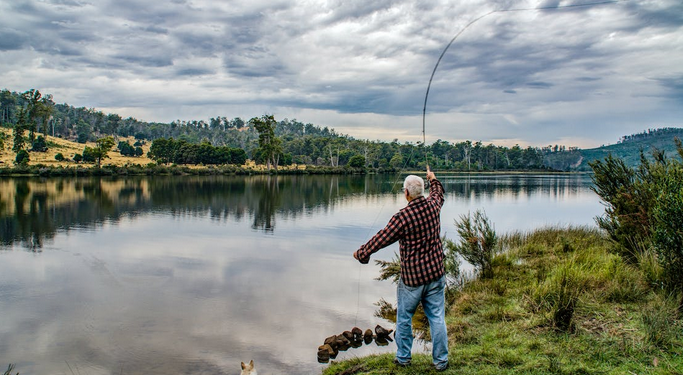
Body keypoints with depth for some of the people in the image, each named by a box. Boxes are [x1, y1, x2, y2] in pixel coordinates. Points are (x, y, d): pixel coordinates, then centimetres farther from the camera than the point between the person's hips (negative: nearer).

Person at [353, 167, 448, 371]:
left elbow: (381, 239, -13)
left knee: (404, 319, 14)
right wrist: (432, 179, 42)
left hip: (411, 278, -5)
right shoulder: (433, 206, -4)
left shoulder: (402, 217, -20)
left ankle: (403, 357, 26)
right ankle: (440, 361, 19)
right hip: (435, 274, 5)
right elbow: (438, 193, 22)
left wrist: (361, 253, 2)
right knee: (437, 318, 10)